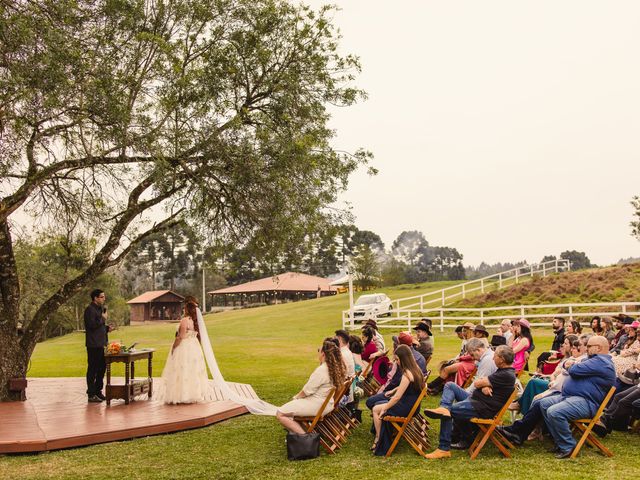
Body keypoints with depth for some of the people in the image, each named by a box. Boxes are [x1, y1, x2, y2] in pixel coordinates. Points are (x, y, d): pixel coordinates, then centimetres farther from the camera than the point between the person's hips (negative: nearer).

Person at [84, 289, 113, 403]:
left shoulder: (100, 308, 17)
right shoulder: (90, 309, -13)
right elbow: (92, 325, -23)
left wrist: (107, 328, 9)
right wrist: (103, 318, -12)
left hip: (101, 343, 9)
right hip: (93, 345, -9)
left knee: (102, 367, 14)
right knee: (92, 369, -3)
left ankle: (98, 391, 25)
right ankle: (91, 394, 4)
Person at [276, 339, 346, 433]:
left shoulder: (322, 370, -24)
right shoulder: (338, 367, 0)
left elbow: (307, 391, -16)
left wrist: (297, 396, 3)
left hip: (317, 406, -10)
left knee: (280, 414, -9)